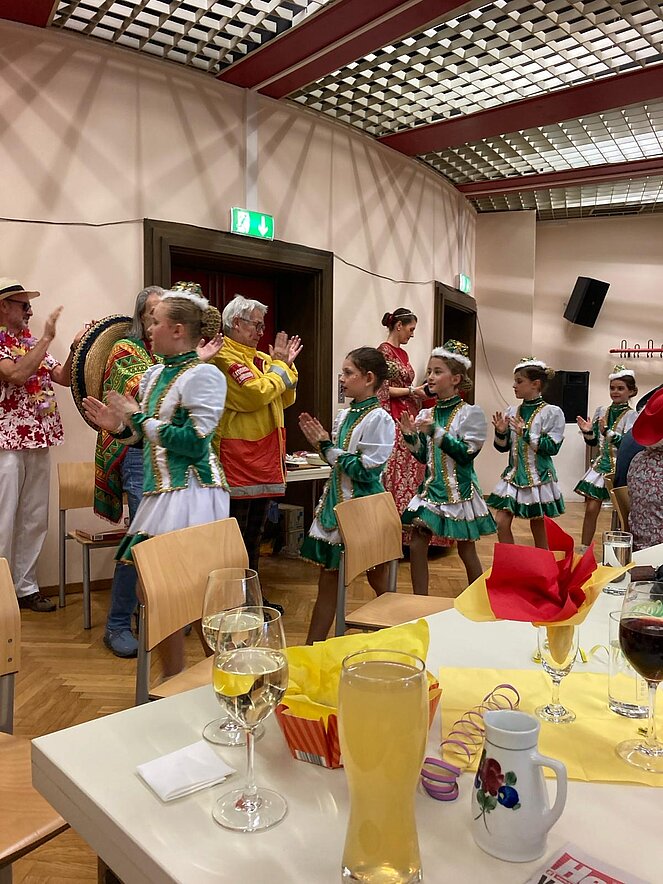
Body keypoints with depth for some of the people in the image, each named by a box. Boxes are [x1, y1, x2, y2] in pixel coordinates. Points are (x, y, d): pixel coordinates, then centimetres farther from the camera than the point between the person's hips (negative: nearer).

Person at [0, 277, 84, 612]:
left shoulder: (32, 342, 15)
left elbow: (64, 378, 12)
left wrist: (75, 349, -4)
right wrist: (46, 339, -17)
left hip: (38, 441, 7)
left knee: (35, 519, 11)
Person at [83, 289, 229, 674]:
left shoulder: (204, 375, -10)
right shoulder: (154, 374, 15)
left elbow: (195, 442, -18)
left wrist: (139, 417, -11)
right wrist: (120, 427, 4)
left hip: (192, 494, -8)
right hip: (160, 491, 8)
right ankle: (174, 683, 26)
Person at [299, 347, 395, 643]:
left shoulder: (379, 419, -14)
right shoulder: (344, 415, 9)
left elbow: (365, 470, -19)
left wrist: (328, 447, -13)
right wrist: (321, 444, 0)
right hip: (336, 500, 7)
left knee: (377, 577, 9)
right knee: (328, 577, 11)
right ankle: (312, 647, 19)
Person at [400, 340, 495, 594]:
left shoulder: (470, 413, -9)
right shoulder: (426, 414, 5)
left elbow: (466, 453, -17)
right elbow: (423, 456, 11)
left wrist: (436, 431, -21)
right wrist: (409, 435, -5)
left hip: (459, 491, -5)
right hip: (431, 488, 5)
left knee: (466, 551, 9)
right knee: (416, 546, 1)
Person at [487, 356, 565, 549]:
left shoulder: (552, 412, -8)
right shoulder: (511, 411, 6)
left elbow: (553, 447, -14)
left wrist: (527, 433, -19)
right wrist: (501, 433, -8)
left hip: (538, 477, -4)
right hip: (514, 474, 5)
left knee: (537, 526, 7)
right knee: (501, 523, -2)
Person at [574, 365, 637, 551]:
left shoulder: (631, 415, -5)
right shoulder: (601, 411, 8)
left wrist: (607, 431, -26)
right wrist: (587, 431, -7)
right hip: (601, 464, 4)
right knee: (591, 509, 2)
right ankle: (583, 550, 9)